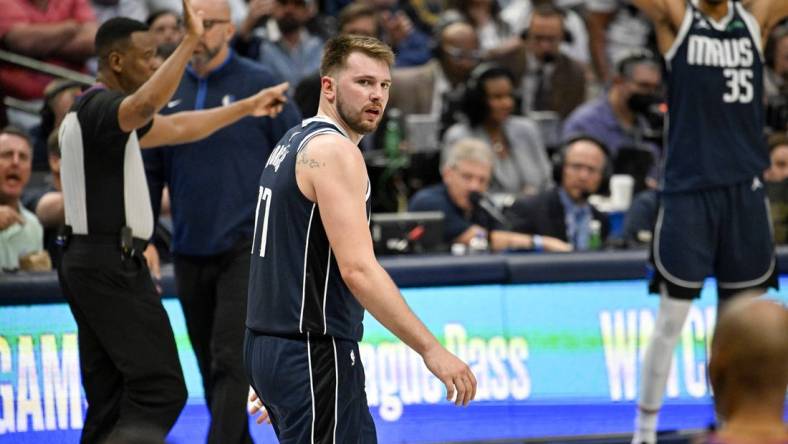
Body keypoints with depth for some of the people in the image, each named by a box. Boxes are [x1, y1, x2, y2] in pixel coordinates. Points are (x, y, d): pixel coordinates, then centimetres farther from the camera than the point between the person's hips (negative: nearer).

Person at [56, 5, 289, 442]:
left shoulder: (91, 111, 18)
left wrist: (248, 107, 35)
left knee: (109, 397, 10)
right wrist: (190, 40, -41)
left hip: (86, 260, 11)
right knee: (160, 389, -13)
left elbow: (176, 128, 29)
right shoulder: (101, 107, -14)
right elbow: (148, 104, -39)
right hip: (111, 263, -11)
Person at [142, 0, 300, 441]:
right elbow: (150, 171, 14)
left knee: (231, 360, -14)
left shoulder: (260, 85, -3)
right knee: (211, 367, 10)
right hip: (190, 253, 5)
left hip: (247, 248, -5)